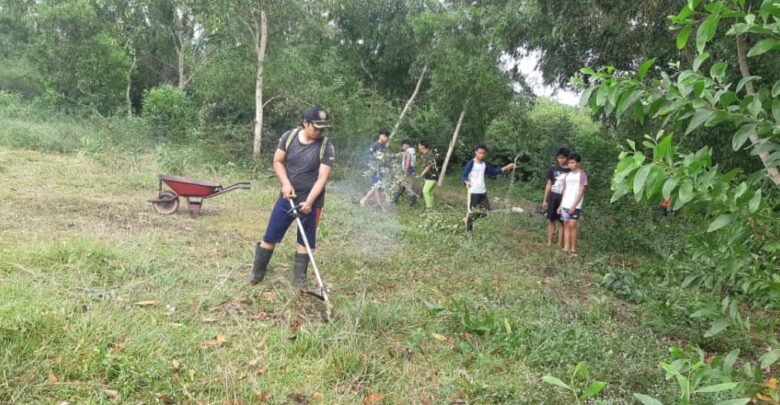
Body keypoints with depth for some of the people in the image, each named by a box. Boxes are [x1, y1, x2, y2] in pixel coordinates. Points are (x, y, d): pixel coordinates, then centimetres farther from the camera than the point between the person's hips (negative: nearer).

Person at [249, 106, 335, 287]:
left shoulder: (326, 147, -13)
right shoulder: (289, 137, -5)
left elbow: (322, 178, -16)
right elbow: (277, 161, 3)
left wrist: (309, 201, -24)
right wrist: (286, 183, -12)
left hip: (311, 201, -2)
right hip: (287, 197, 2)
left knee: (305, 240, 7)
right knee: (270, 236, 7)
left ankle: (299, 277, 21)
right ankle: (258, 272, 24)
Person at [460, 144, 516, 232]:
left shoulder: (484, 164, 11)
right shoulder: (471, 163, -11)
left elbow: (493, 172, 21)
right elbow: (463, 176, -14)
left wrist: (506, 168, 15)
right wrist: (466, 182, -36)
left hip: (483, 192, 7)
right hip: (473, 192, -7)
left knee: (485, 211, 8)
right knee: (473, 211, -3)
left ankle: (468, 219, 29)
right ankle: (468, 230, 19)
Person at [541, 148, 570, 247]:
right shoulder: (553, 169, 4)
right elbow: (549, 185, 10)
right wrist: (544, 200, 9)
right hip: (552, 198, 3)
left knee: (561, 222, 2)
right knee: (551, 220, 6)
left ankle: (560, 244, 8)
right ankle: (549, 242, 13)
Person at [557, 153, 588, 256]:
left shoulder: (582, 174, -3)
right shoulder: (567, 175, 14)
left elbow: (581, 191, -9)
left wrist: (574, 205, -14)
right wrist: (561, 205, 10)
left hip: (575, 205, -6)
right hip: (565, 205, 6)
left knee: (572, 225, -9)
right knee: (566, 225, 3)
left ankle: (573, 249, -2)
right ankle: (566, 247, 4)